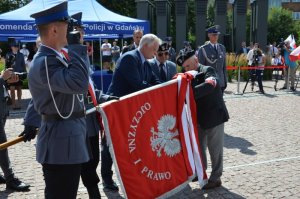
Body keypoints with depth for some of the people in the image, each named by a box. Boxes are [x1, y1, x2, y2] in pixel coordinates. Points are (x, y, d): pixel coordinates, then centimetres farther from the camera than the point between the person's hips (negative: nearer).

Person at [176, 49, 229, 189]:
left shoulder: (208, 70, -15)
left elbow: (209, 85, -35)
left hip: (214, 116, -7)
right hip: (200, 117, 7)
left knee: (215, 149, 4)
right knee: (198, 147, 16)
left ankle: (215, 178, 17)